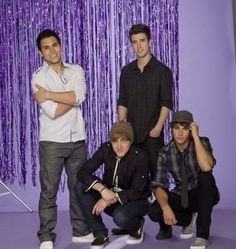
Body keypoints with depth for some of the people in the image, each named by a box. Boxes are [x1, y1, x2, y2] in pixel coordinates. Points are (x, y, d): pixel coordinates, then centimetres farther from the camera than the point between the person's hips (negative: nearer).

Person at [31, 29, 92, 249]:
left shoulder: (76, 70, 6)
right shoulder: (39, 77, -6)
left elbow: (79, 96, -14)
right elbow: (52, 112, -17)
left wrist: (48, 94, -15)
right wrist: (71, 98, -7)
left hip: (77, 139, 4)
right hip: (52, 141, -3)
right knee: (49, 190, 2)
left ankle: (80, 230, 24)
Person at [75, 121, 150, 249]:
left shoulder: (140, 158, -22)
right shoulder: (105, 149, -14)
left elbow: (136, 192, -21)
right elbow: (82, 172, -19)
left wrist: (110, 199, -33)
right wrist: (102, 189, -36)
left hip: (135, 200, -4)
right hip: (109, 194, 4)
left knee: (120, 217, -37)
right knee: (81, 187, -20)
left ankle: (137, 226, 3)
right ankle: (100, 234, -11)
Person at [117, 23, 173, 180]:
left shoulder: (162, 70, -2)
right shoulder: (127, 71, 10)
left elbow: (166, 103, -6)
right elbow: (122, 102, 12)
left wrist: (158, 128, -14)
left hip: (152, 133, -3)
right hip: (131, 133, 3)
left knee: (156, 173, -1)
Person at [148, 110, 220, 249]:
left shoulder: (202, 143, -18)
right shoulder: (165, 153, -11)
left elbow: (206, 167, -39)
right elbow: (159, 185, -15)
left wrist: (196, 137, -35)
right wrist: (165, 207, -34)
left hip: (203, 195, -2)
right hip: (181, 196, 2)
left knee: (205, 176, -36)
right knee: (154, 212, -25)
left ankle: (202, 235, -26)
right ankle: (188, 218, 9)